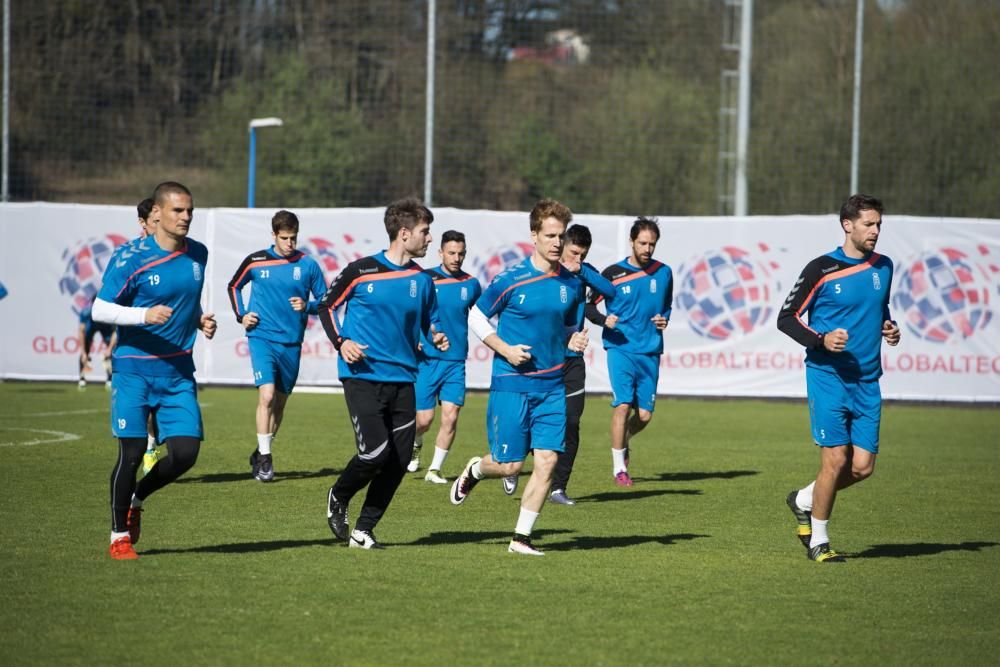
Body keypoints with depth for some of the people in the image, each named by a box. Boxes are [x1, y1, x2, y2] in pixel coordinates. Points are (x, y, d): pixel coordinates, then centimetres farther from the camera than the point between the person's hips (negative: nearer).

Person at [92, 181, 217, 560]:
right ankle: (120, 535, 11)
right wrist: (143, 316, -24)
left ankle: (136, 500, 22)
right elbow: (99, 309, -10)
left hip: (178, 373, 5)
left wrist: (200, 319, 3)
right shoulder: (132, 259, -10)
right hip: (134, 370, -5)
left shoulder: (198, 255, 7)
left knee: (185, 452, -5)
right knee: (132, 453, -6)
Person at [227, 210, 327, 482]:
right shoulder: (255, 261, 0)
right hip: (262, 337, -2)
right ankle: (264, 457, -13)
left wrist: (307, 306, -13)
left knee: (279, 402, 11)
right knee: (267, 395, -19)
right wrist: (241, 315, 3)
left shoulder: (308, 265, 0)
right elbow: (234, 287, 17)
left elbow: (325, 300, 7)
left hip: (291, 343, 2)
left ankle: (262, 452, 29)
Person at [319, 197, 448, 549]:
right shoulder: (361, 271, -4)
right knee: (375, 453, -17)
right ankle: (338, 498, 14)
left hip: (403, 380, 5)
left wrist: (436, 337, 0)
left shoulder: (422, 281, 9)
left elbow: (428, 322, 22)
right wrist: (341, 341, -7)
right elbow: (327, 306, 7)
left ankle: (363, 529, 14)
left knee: (399, 460, 0)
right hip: (363, 376, -5)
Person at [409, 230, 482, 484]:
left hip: (455, 361, 2)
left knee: (450, 416, -8)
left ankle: (435, 469, 7)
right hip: (426, 359, -2)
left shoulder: (471, 284, 6)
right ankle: (415, 445, 33)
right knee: (424, 419, -2)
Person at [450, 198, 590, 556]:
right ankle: (474, 470, 34)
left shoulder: (572, 284, 5)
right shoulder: (511, 279, -10)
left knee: (547, 461, -5)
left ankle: (521, 537, 5)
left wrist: (573, 340, -1)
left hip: (552, 386, 4)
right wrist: (504, 349, -12)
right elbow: (476, 316, 0)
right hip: (511, 384, -4)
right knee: (510, 464, -1)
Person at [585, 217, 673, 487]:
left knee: (644, 414, 0)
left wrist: (664, 319, 1)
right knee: (623, 405, -16)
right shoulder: (613, 273, -2)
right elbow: (589, 306, 4)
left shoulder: (663, 273, 7)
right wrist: (604, 320, -16)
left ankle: (622, 442, 33)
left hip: (650, 352, 3)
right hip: (620, 348, -3)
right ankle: (619, 467, -3)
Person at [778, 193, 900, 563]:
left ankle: (804, 500, 26)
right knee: (835, 460, -10)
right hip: (828, 377, -6)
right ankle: (818, 541, 7)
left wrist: (889, 327, 4)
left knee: (863, 466, 0)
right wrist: (821, 340, -19)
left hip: (867, 381, 6)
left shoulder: (883, 266, 9)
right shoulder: (821, 269, -8)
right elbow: (786, 318, -4)